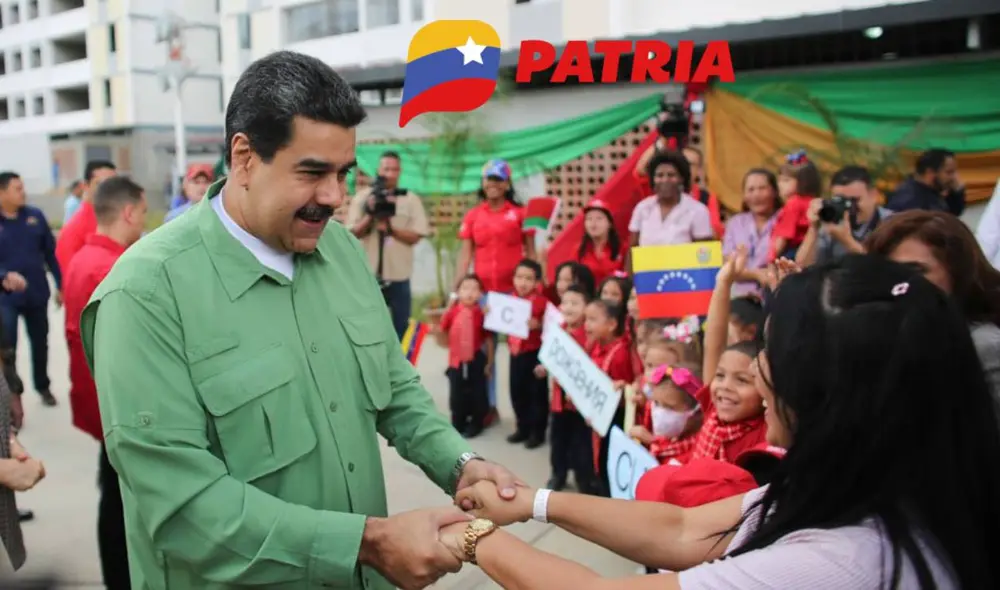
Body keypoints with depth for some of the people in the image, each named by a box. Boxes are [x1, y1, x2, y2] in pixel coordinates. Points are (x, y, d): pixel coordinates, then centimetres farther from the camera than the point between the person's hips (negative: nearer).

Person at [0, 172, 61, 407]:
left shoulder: (35, 216, -1)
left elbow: (51, 252, 4)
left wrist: (60, 285, 3)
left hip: (37, 294, 3)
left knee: (40, 343, 17)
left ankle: (43, 386, 37)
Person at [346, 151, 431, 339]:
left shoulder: (411, 200, 2)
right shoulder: (363, 197, 2)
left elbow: (414, 237, -4)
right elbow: (353, 233, -2)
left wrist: (390, 228, -18)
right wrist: (370, 215, -16)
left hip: (398, 277, 0)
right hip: (368, 276, 0)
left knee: (401, 329, 9)